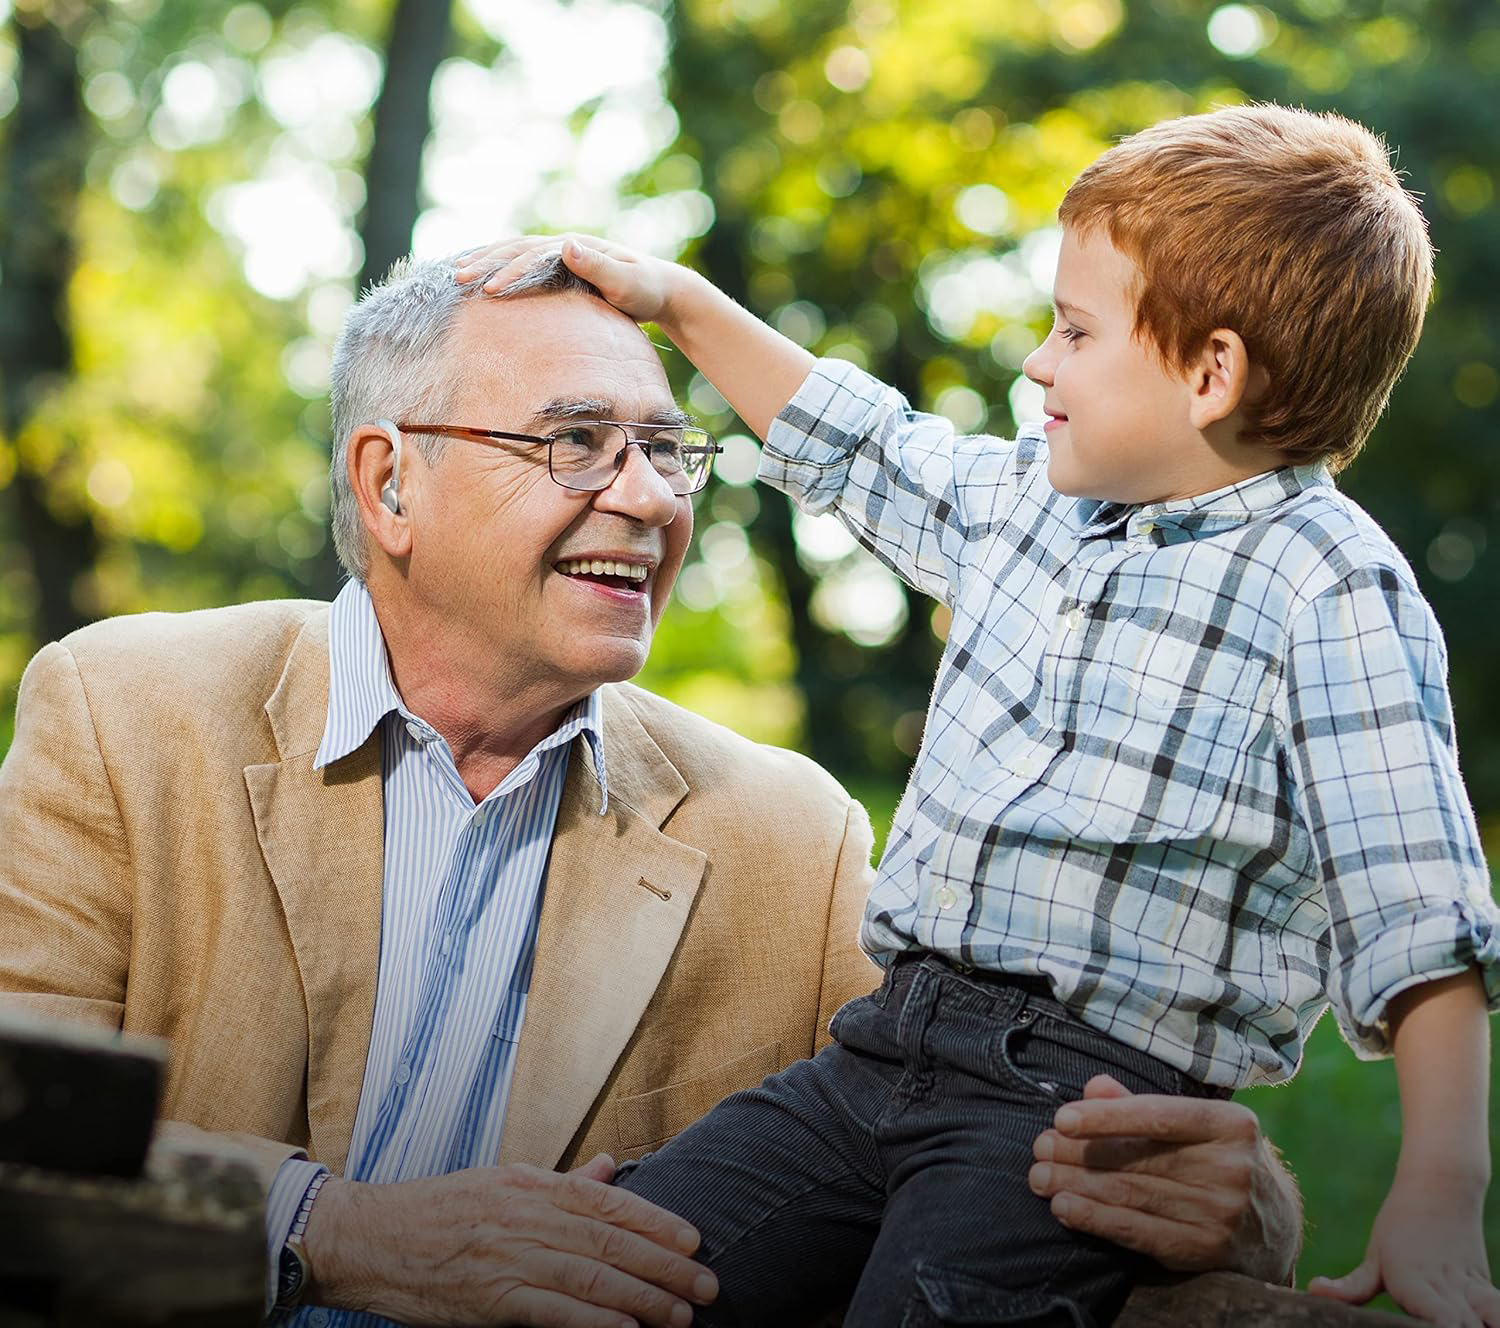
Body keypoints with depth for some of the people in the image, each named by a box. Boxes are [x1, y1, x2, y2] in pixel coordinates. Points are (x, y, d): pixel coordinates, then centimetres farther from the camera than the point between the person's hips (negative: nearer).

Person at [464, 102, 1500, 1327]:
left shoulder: (1333, 591, -8)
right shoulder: (1028, 495, 14)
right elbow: (861, 449, 34)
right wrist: (675, 299, 32)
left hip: (1091, 1100, -6)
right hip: (887, 1045, 7)